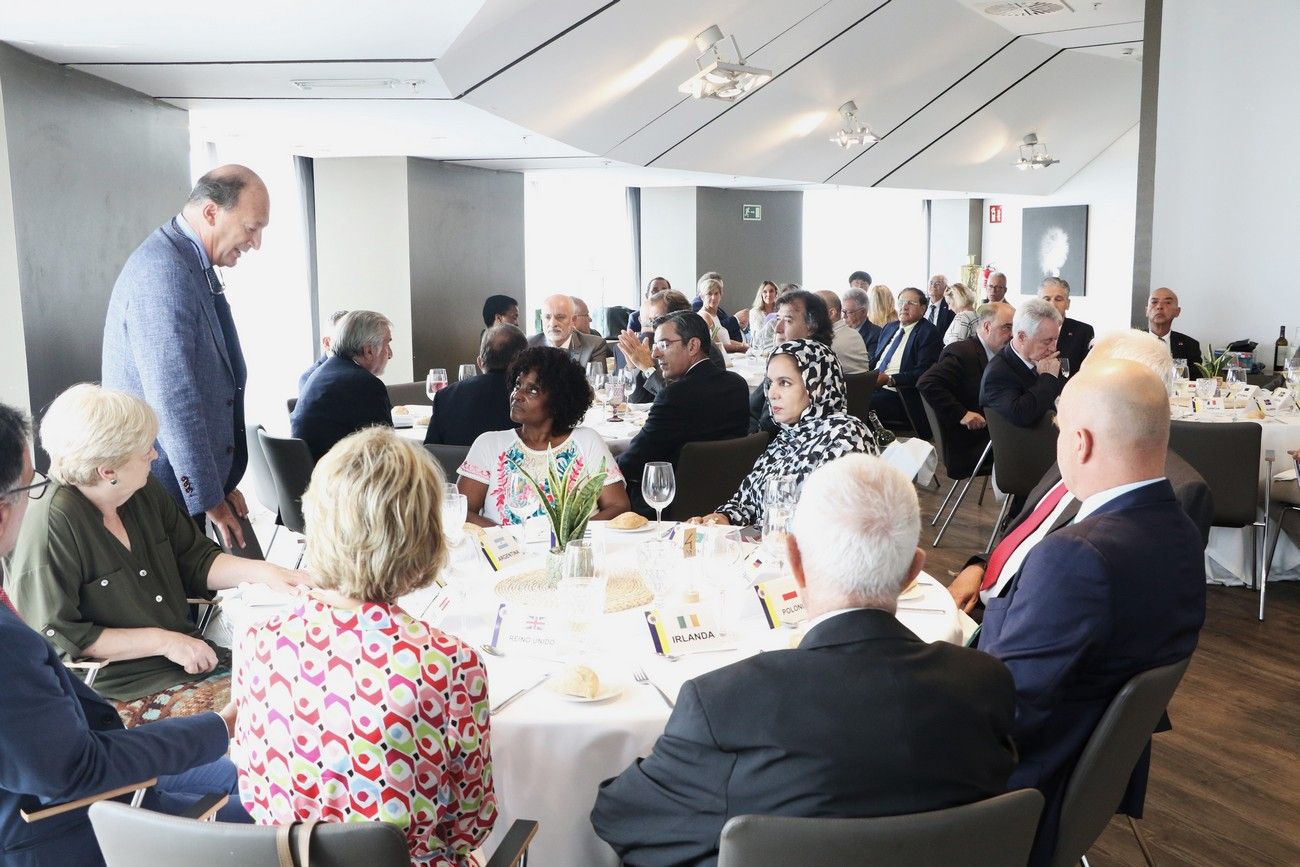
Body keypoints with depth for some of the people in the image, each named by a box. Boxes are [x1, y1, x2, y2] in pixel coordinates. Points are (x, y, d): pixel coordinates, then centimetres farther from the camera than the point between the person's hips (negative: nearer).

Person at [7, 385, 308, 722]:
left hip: (196, 656, 8)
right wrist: (162, 641, -16)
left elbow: (195, 561, 16)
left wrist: (263, 572, -1)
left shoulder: (145, 492, 7)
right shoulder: (50, 524, -16)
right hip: (121, 691, -8)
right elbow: (56, 638, -16)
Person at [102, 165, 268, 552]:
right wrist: (209, 499, -18)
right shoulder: (162, 272, -21)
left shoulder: (194, 264, 10)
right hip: (160, 487, -9)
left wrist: (222, 484, 16)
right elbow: (173, 400, -23)